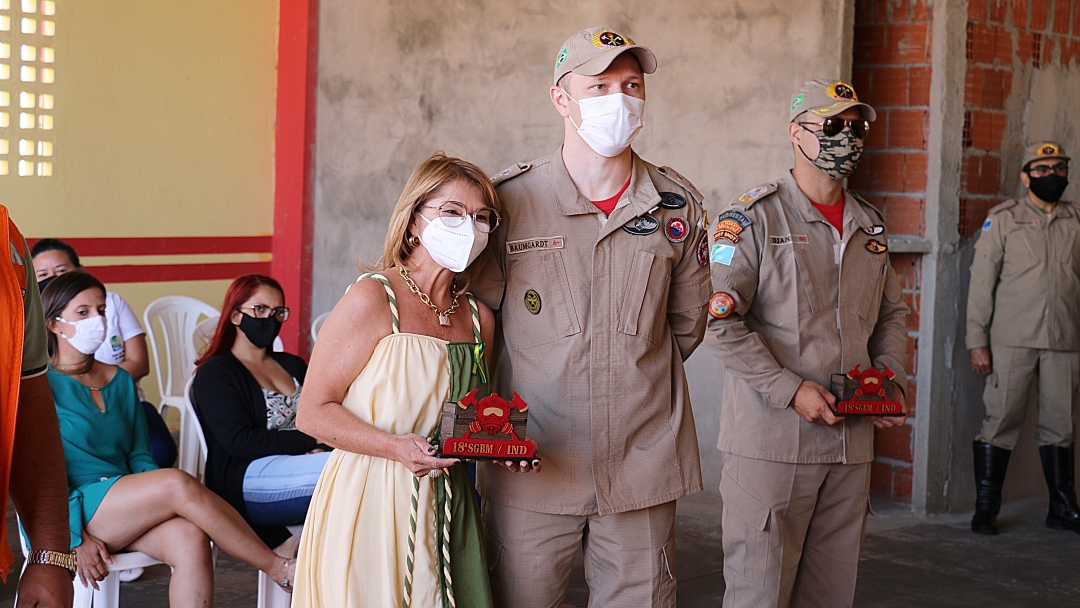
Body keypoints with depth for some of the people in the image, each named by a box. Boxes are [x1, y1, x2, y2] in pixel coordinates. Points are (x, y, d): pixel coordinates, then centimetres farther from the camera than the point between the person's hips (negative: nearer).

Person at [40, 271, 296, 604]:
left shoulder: (120, 380, 18)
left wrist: (159, 504, -4)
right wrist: (76, 539, -16)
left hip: (126, 511, 5)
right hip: (70, 513, -5)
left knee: (191, 538, -29)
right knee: (178, 482, -29)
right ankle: (280, 569, -20)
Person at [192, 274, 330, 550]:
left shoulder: (293, 365, 28)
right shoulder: (214, 373, 7)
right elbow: (239, 442, -8)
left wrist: (322, 447, -10)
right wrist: (310, 441, -12)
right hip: (247, 480, -6)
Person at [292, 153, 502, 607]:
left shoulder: (479, 318, 9)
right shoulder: (372, 301, -11)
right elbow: (313, 413, -13)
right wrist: (395, 447, -25)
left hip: (446, 512, 6)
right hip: (369, 507, -6)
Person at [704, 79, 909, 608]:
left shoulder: (870, 225, 15)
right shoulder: (753, 217, -5)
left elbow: (892, 314, 25)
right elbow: (719, 320, -13)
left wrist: (892, 381, 7)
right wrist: (790, 390, -17)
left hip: (851, 441, 6)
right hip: (770, 440, -6)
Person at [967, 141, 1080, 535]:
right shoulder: (1003, 220, 3)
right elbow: (981, 281, 1)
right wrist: (977, 340, -5)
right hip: (1012, 340, -3)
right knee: (1001, 421, -1)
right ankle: (985, 510, 8)